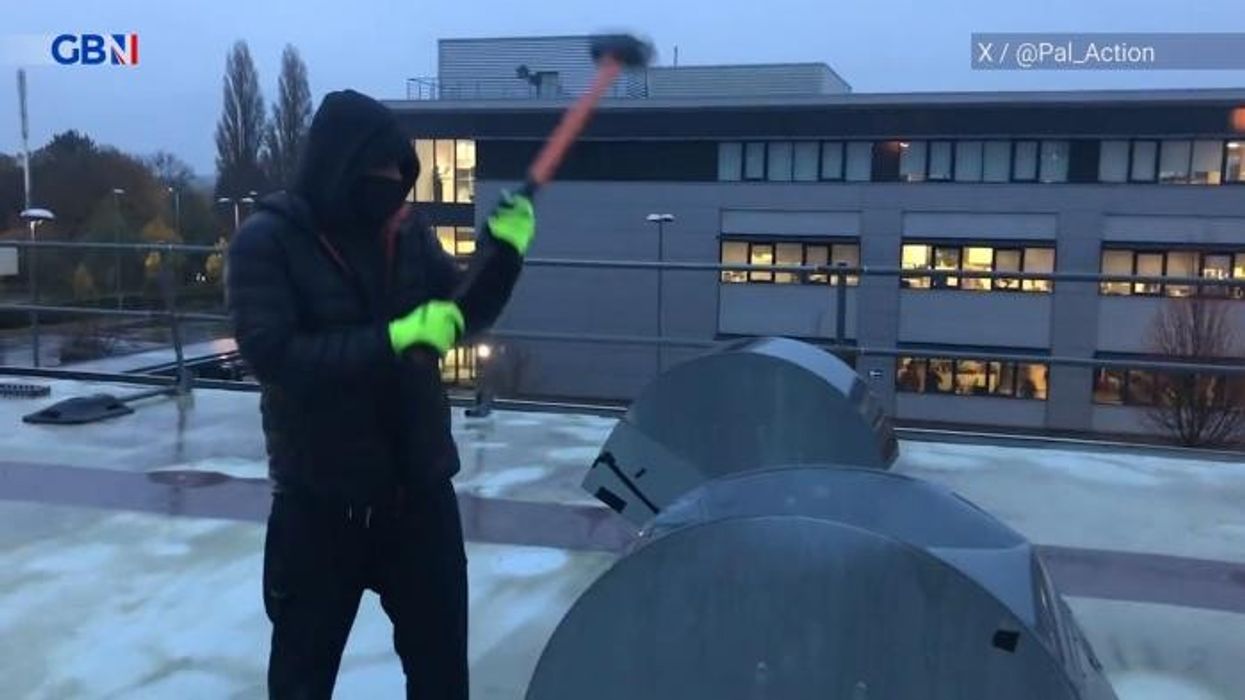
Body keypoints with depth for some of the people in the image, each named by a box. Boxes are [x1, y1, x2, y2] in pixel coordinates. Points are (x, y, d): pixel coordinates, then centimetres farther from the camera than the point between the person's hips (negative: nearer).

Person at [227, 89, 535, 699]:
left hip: (419, 484, 4)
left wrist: (501, 254, -10)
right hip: (319, 497, -4)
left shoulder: (405, 232, 1)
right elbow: (271, 354, -23)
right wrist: (390, 340, -29)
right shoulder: (268, 240, -13)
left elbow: (465, 315, 8)